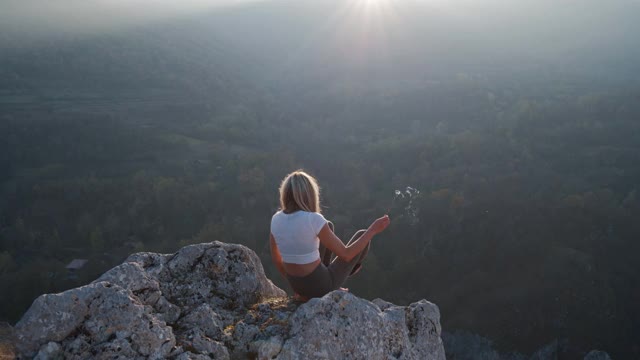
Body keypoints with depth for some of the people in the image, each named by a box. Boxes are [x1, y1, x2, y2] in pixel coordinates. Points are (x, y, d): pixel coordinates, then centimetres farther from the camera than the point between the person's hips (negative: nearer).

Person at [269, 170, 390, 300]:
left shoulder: (275, 219, -8)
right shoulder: (313, 219, -27)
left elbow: (276, 259, 5)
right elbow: (345, 254, -19)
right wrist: (372, 230, -9)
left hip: (297, 285, 6)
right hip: (320, 286, -5)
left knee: (328, 226, 24)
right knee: (362, 235, 15)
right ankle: (349, 269, 47)